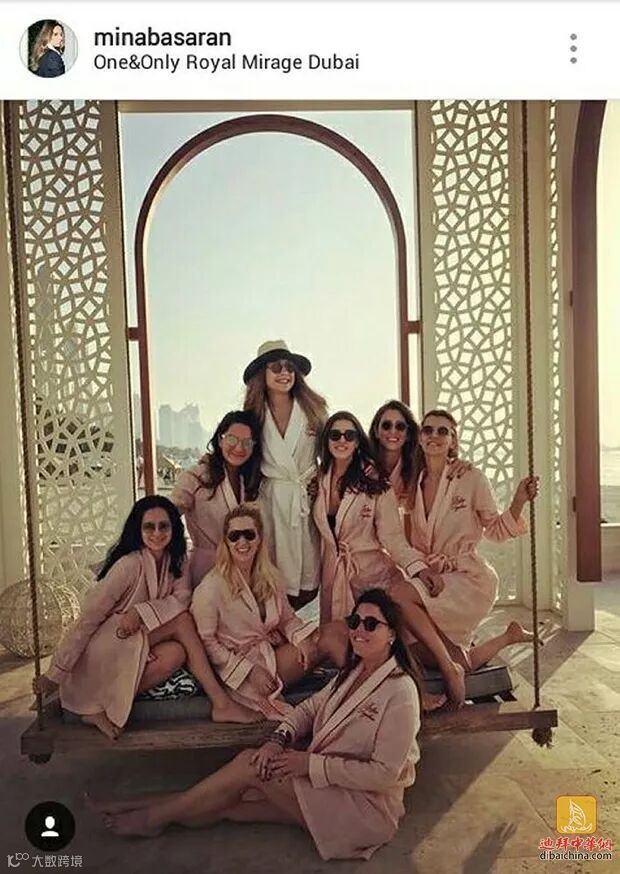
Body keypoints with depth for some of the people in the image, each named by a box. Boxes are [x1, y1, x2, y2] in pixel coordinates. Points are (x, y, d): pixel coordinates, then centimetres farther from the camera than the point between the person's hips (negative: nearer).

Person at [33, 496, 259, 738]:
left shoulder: (175, 561, 1)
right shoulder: (130, 564, -19)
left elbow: (182, 598, -12)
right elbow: (90, 616, -19)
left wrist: (142, 611, -29)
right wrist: (56, 674, -19)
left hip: (140, 646, 7)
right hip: (102, 646, -7)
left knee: (176, 653, -25)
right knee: (181, 620, -23)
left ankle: (104, 708, -10)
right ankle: (221, 703, -20)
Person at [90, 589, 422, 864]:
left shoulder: (400, 693, -22)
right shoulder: (354, 672, 4)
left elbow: (384, 773, -22)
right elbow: (310, 707, 9)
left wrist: (311, 763, -21)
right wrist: (279, 739, -10)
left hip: (365, 803, -7)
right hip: (327, 782, 7)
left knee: (250, 765, -16)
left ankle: (155, 817, -1)